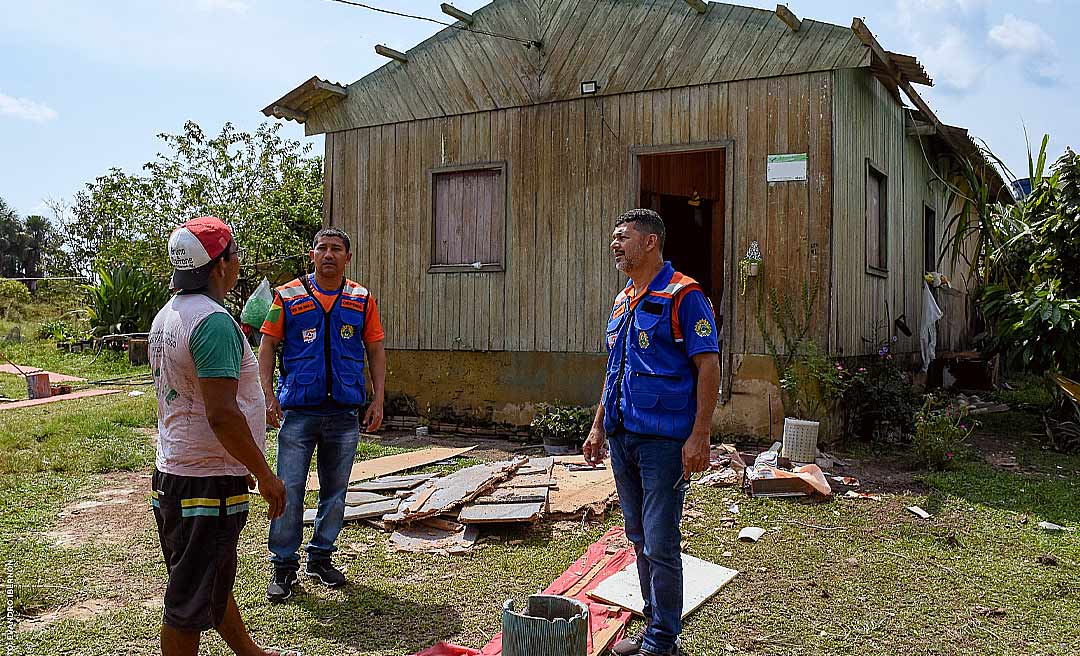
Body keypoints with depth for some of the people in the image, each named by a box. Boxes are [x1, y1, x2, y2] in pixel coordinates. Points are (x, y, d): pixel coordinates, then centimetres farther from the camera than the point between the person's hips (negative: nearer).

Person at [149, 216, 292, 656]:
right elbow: (222, 413, -27)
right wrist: (265, 475, -17)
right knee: (190, 603, 2)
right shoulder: (213, 320, -21)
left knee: (216, 581, 24)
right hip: (207, 482, -10)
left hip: (174, 469, 11)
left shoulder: (166, 317, 11)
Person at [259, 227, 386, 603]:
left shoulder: (362, 300, 6)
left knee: (335, 491, 11)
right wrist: (268, 395, -6)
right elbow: (267, 346, 3)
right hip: (298, 412, -2)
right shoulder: (288, 297, 1)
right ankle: (284, 565, 12)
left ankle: (321, 557, 27)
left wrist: (377, 400, 3)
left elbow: (376, 351, 10)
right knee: (289, 490, -2)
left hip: (345, 413, 2)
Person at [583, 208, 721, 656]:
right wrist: (599, 426, 19)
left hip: (664, 440, -8)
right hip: (622, 437, 8)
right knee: (640, 538, 15)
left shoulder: (683, 295, -9)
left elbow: (709, 367, -13)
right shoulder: (622, 301, 15)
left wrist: (699, 436, -19)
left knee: (660, 543, -2)